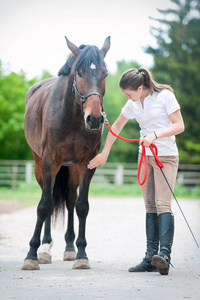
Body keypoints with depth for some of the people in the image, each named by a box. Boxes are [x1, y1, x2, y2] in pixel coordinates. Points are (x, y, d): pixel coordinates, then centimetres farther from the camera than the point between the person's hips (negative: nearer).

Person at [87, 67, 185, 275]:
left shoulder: (165, 96, -10)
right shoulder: (133, 104, 8)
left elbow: (179, 125, -14)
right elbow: (116, 127, 21)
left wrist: (155, 135, -26)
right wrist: (104, 154, 22)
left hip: (166, 156, -7)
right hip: (145, 157, 7)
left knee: (163, 204, -18)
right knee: (150, 207, 5)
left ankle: (164, 254, -27)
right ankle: (151, 258, 5)